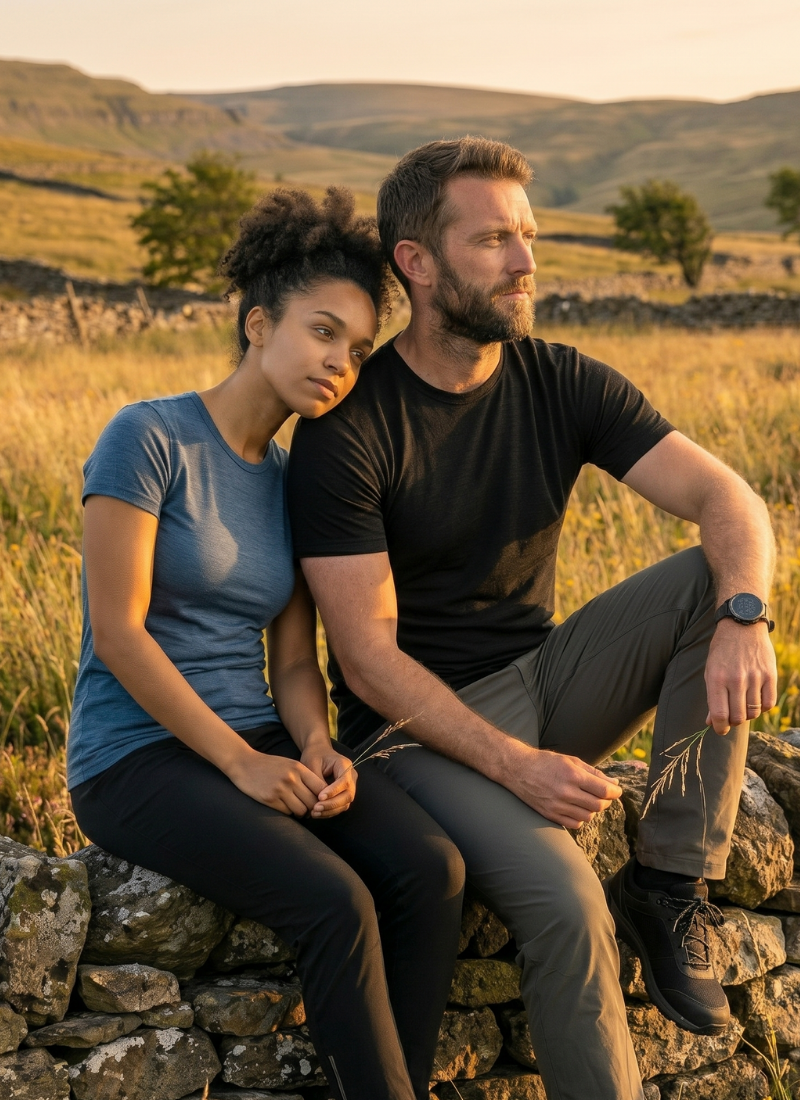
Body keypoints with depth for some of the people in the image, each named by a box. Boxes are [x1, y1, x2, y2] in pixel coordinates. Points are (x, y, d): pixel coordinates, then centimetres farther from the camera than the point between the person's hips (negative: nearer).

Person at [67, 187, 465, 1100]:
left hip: (260, 744, 7)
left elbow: (294, 662, 10)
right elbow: (118, 631, -14)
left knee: (432, 868, -19)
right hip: (139, 759, -6)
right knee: (335, 902, -29)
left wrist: (317, 749, -11)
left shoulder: (293, 483, 12)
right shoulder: (149, 437, -9)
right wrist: (241, 762, -17)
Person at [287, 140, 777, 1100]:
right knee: (563, 903, -30)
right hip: (425, 724, -5)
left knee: (721, 577, -16)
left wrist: (743, 615, -31)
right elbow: (367, 659, -17)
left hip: (545, 680, 6)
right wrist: (513, 766, -26)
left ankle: (669, 884, -13)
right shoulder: (347, 426, -15)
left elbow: (726, 498, -9)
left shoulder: (563, 385, -1)